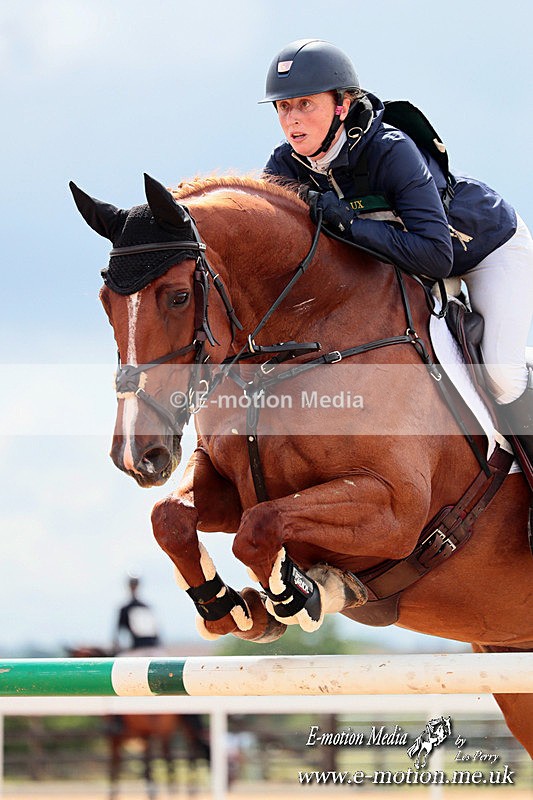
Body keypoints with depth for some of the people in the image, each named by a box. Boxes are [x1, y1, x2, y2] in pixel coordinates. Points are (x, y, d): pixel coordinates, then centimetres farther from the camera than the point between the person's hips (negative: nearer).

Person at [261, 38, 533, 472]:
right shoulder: (289, 165, -20)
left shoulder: (392, 151, -40)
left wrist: (349, 224, -50)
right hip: (411, 269, 7)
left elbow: (436, 254, -47)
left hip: (493, 246, -7)